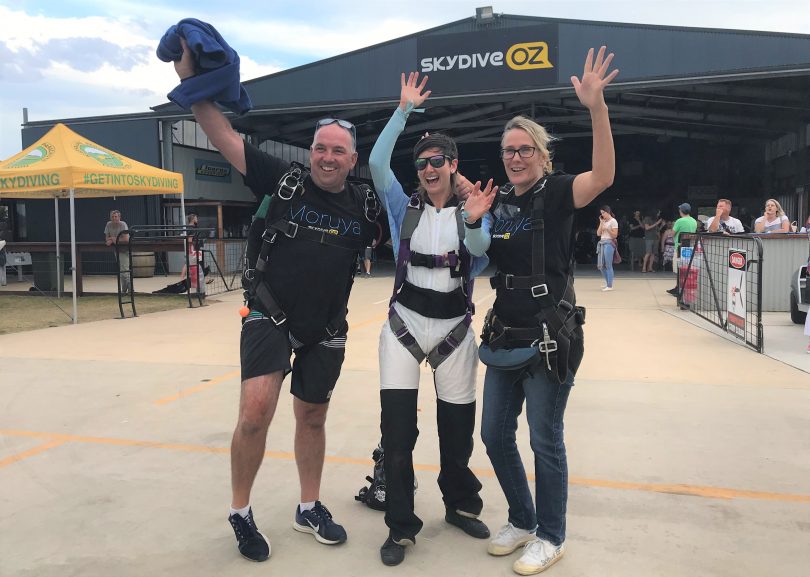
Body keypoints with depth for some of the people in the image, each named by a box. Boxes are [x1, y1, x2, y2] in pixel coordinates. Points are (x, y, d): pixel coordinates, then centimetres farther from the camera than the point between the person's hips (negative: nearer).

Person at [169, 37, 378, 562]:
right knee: (256, 410, -16)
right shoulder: (284, 181, -7)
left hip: (326, 330, 3)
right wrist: (190, 79, -13)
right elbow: (223, 136, -7)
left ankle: (310, 508, 36)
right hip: (270, 317, -3)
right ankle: (241, 512, 9)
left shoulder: (366, 206, 0)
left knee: (312, 418, 15)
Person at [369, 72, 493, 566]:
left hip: (454, 328, 0)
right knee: (397, 428, -3)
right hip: (405, 324, 0)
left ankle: (461, 504, 36)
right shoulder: (405, 208, 2)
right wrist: (405, 108, -8)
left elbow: (485, 261, -11)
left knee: (458, 426, 11)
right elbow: (377, 163, -9)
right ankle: (401, 526, 12)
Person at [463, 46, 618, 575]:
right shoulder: (499, 199, 8)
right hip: (505, 334, 7)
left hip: (551, 336, -6)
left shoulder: (557, 192, -8)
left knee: (545, 440, 3)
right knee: (495, 433, 13)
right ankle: (522, 521, 34)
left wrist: (596, 107, -38)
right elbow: (481, 253, 6)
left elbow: (604, 177, -27)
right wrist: (475, 220, -13)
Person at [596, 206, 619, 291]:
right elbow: (598, 233, 9)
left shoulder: (613, 221, -4)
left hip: (609, 243, -8)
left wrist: (607, 229, -15)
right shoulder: (603, 221, 16)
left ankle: (610, 285, -2)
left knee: (608, 265, -7)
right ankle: (607, 281, 25)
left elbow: (615, 235, -8)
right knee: (600, 265, 9)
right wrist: (601, 223, 2)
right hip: (602, 243, 8)